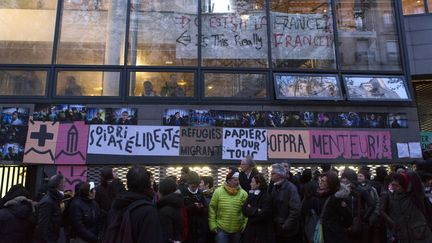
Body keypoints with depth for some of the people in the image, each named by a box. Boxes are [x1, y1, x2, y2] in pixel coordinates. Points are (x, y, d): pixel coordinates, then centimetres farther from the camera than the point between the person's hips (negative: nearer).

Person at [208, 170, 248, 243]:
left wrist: (244, 225, -4)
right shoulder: (218, 192, -5)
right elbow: (212, 208, -1)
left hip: (237, 231, 2)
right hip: (221, 230, -2)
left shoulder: (243, 193, -3)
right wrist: (213, 225, -4)